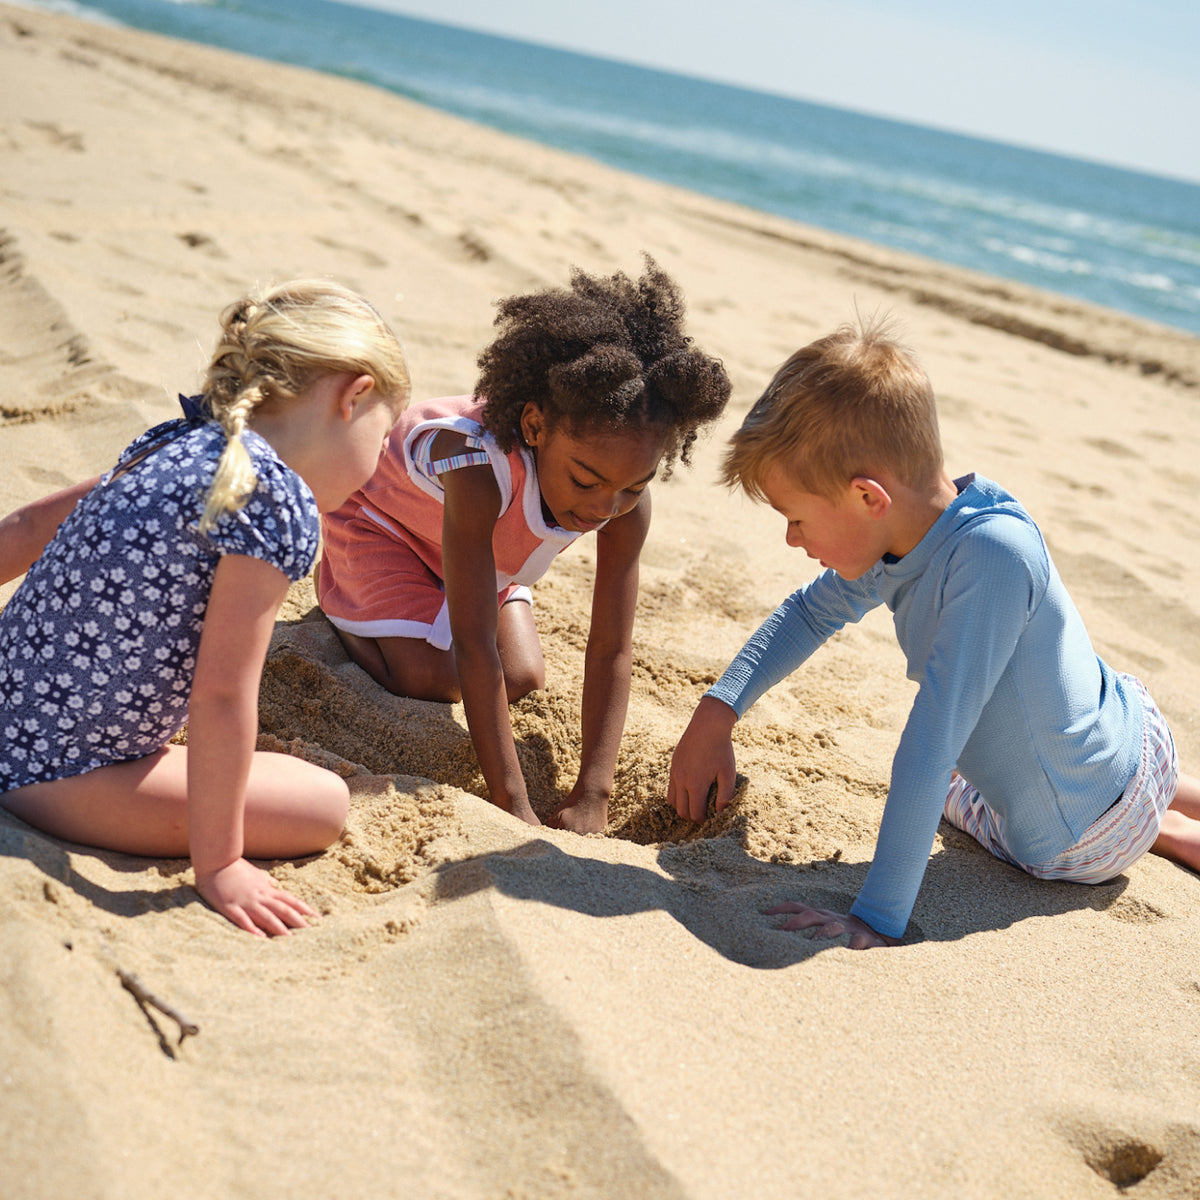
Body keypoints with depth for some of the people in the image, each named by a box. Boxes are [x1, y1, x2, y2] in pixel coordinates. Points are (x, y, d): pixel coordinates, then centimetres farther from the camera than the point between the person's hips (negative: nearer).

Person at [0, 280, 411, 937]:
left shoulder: (173, 445, 4)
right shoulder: (281, 505, -22)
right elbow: (221, 695, -23)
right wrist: (216, 865, -13)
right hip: (58, 774, -9)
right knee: (325, 805, -2)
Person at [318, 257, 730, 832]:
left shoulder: (627, 500, -32)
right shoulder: (482, 468, -47)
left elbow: (611, 651, -27)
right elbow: (475, 648, -44)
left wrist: (590, 797, -31)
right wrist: (512, 806, -43)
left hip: (486, 546, 5)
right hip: (381, 512, -4)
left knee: (523, 679, -5)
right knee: (430, 679, -17)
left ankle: (438, 590, 21)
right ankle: (339, 589, 11)